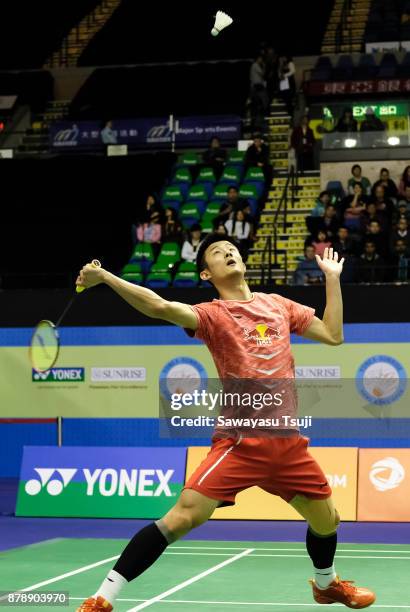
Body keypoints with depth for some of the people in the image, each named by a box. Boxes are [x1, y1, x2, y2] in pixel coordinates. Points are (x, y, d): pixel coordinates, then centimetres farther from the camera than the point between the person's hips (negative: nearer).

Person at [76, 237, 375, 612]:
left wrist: (332, 277, 14)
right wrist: (104, 277, -29)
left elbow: (333, 335, 16)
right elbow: (160, 307, -20)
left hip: (288, 443, 5)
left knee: (327, 521, 17)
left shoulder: (278, 305, 13)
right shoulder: (213, 314, -3)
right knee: (181, 518, -19)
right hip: (241, 442, -5)